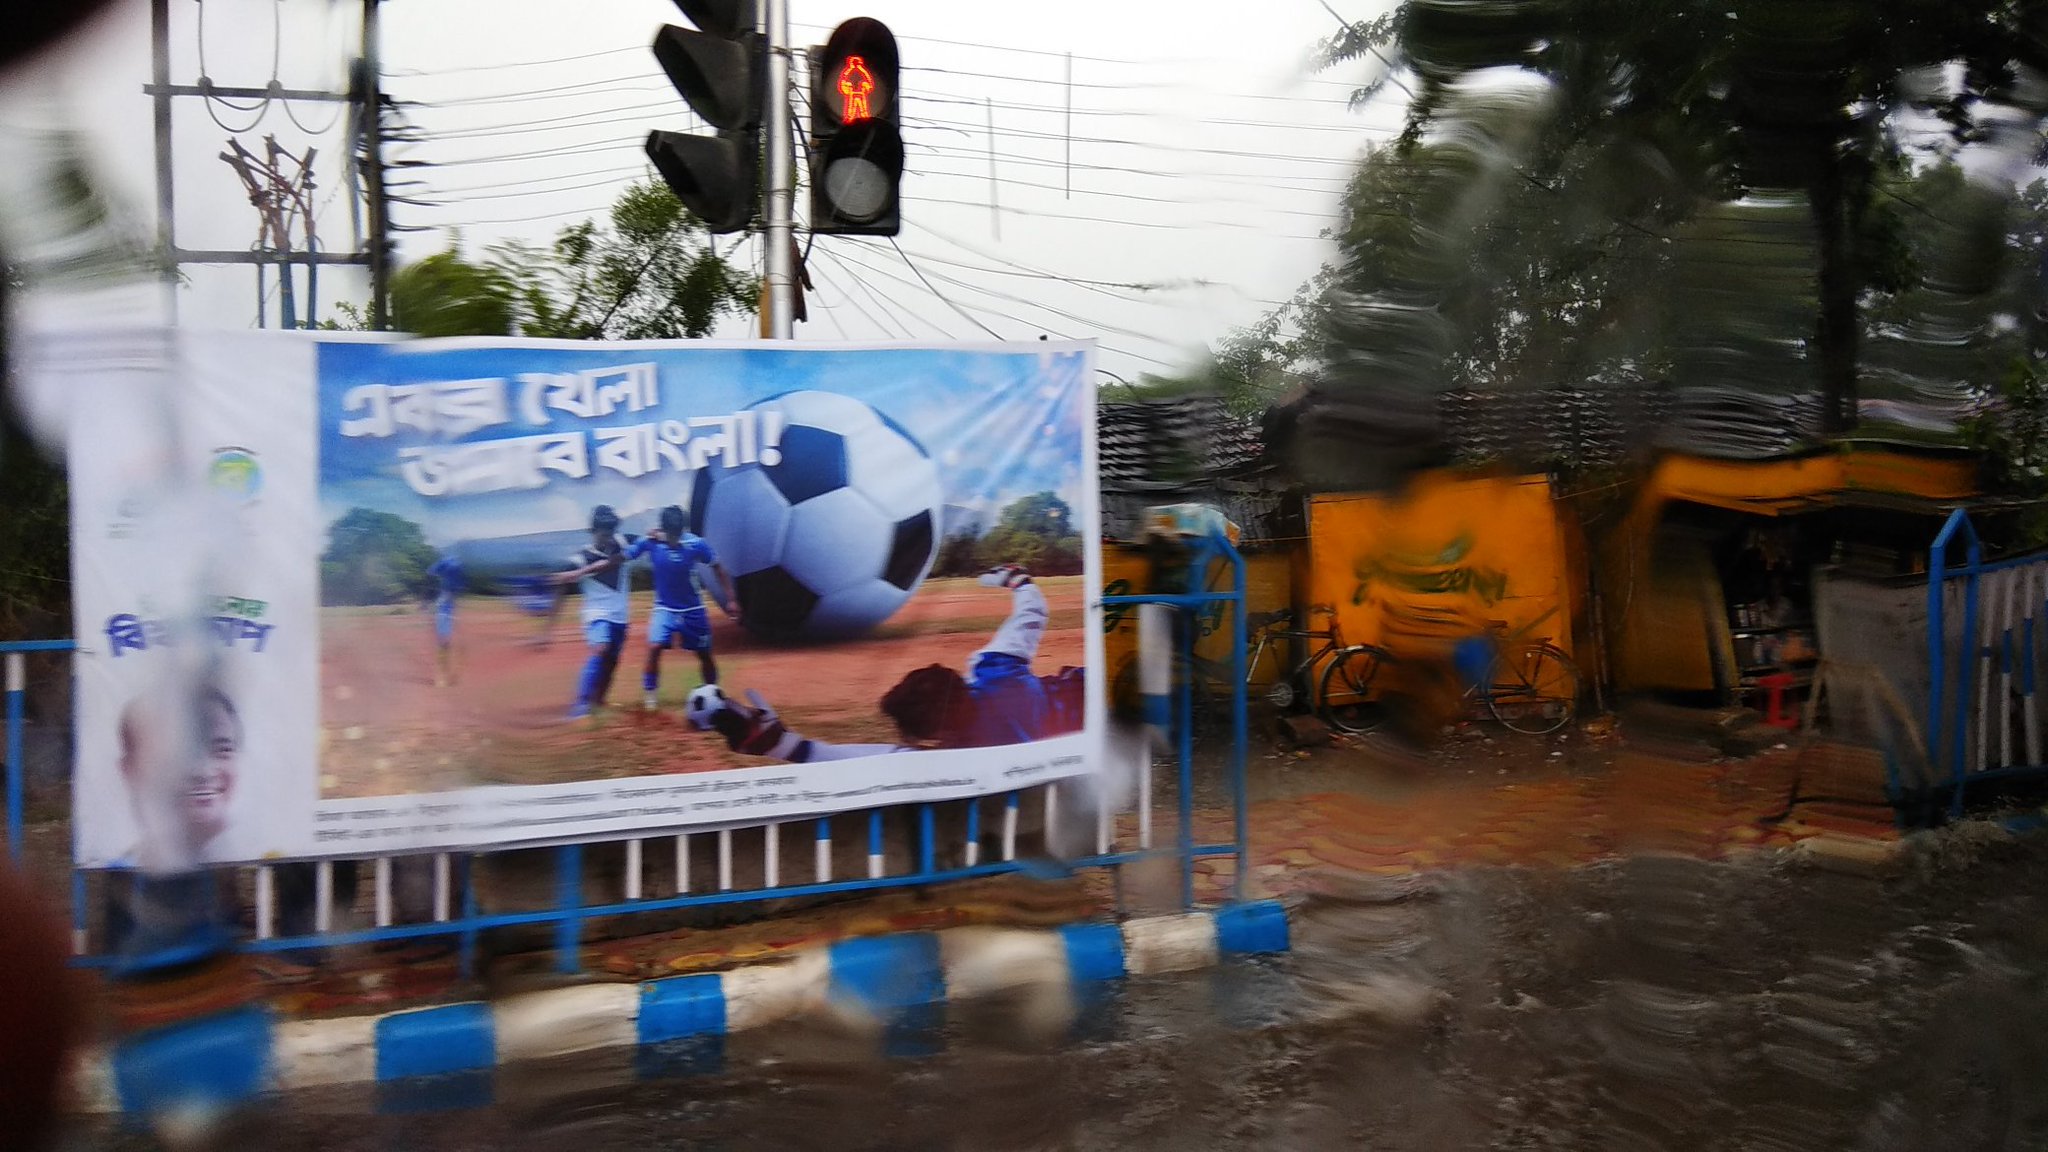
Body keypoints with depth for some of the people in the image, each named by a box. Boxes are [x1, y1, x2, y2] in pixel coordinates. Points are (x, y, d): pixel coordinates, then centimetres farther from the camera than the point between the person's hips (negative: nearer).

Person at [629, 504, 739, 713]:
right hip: (664, 608, -1)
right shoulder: (651, 542, -16)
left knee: (705, 654, 9)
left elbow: (717, 569, -5)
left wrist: (730, 599, -5)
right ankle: (650, 695, -6)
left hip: (693, 609, 1)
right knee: (654, 647, -20)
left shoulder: (696, 544, -17)